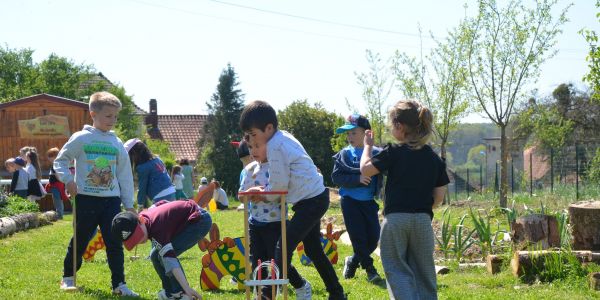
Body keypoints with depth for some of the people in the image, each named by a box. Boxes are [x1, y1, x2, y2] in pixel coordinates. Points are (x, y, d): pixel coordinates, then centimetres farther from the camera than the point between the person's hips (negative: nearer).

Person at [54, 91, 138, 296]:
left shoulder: (117, 143, 8)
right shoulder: (81, 139, -2)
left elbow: (125, 175, 12)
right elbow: (60, 161, 4)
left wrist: (129, 204, 10)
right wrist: (68, 180, -15)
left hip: (111, 200, 3)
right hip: (86, 198, -3)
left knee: (114, 242, -1)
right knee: (80, 241, 9)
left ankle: (119, 283, 2)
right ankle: (68, 277, 27)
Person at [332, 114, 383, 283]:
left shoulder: (376, 153, -2)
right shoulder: (344, 154, -1)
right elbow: (336, 177, -7)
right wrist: (357, 179, -19)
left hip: (369, 202, 1)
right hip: (350, 201, -1)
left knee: (373, 237, 2)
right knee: (358, 237, -4)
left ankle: (353, 261, 24)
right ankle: (369, 269, 10)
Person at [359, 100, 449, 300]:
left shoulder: (394, 152, -9)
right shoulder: (434, 158, 4)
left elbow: (365, 169, -2)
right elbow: (439, 197, 6)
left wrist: (368, 145, 12)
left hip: (396, 219, -3)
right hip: (423, 220, 4)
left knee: (397, 269, 2)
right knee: (423, 270, 13)